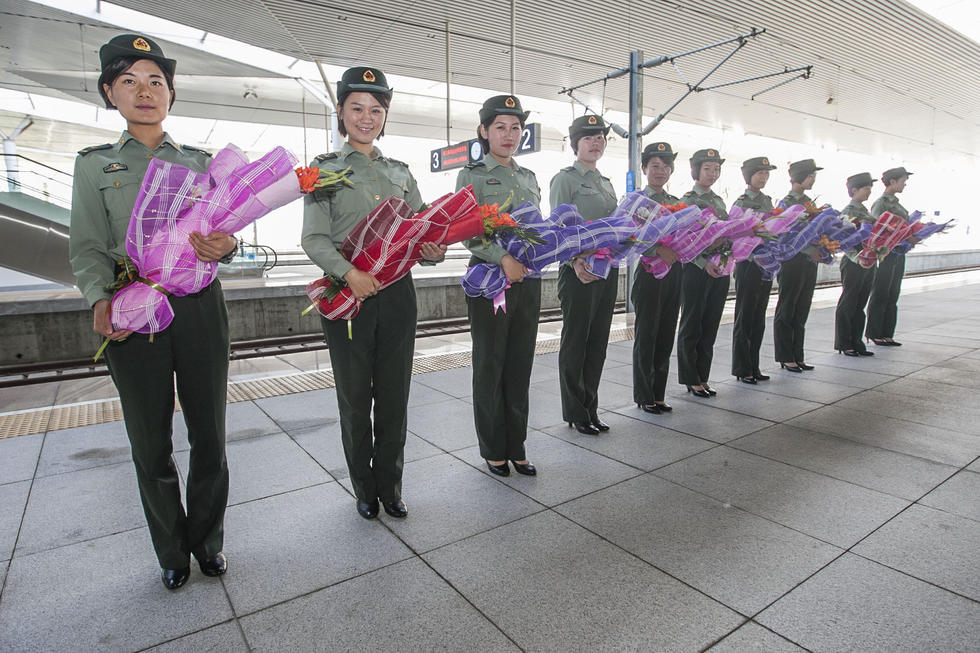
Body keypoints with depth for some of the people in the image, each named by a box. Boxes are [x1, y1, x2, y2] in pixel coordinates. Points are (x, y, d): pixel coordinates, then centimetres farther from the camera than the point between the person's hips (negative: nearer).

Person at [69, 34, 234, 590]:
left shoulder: (200, 162, 13)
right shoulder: (96, 165, 10)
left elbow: (225, 234, 10)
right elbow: (87, 248, 3)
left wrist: (223, 246, -14)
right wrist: (102, 300, -16)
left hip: (199, 306, 1)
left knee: (209, 434, 5)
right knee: (151, 442, 7)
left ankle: (208, 542, 26)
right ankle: (173, 552, 27)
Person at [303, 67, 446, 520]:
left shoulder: (400, 172, 15)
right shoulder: (324, 169, 3)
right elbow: (314, 239, -6)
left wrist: (434, 251, -9)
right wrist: (349, 273, -23)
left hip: (396, 293, 3)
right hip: (348, 295, -3)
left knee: (394, 397, 8)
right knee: (355, 398, 7)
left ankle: (390, 486, 25)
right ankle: (364, 489, 26)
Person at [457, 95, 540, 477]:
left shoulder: (529, 177, 18)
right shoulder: (471, 176, 1)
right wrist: (503, 258, -24)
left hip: (528, 280, 5)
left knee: (520, 365, 9)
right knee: (490, 366, 4)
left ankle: (516, 447, 21)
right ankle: (493, 450, 18)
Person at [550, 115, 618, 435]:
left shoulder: (606, 183, 21)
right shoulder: (565, 179, -2)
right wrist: (576, 261, -25)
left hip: (609, 268, 7)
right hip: (579, 270, -7)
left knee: (598, 342, 10)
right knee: (575, 342, 1)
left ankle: (590, 408, 22)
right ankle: (575, 413, 13)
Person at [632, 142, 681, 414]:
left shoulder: (676, 202, 17)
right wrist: (658, 250, -25)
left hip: (674, 271, 6)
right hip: (650, 270, -6)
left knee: (666, 335, 9)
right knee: (646, 335, 0)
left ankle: (658, 394, 20)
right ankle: (644, 396, 13)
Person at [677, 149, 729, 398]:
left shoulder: (719, 200, 16)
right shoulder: (687, 200, -5)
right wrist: (704, 263, -22)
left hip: (721, 271, 7)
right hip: (696, 271, -7)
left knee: (710, 326, 10)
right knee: (691, 327, 2)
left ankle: (702, 378, 20)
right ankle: (691, 380, 12)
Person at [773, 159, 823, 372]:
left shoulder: (810, 202, 16)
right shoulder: (786, 202, -7)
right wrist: (811, 251, -24)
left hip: (810, 263, 8)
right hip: (792, 261, -8)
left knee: (801, 312, 11)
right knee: (786, 312, 1)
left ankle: (798, 356, 18)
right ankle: (786, 358, 9)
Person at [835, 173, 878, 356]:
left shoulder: (865, 211, 15)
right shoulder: (847, 212, -9)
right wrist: (859, 259, -26)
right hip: (853, 264, -8)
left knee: (860, 305, 11)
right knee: (847, 305, 1)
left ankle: (856, 343, 17)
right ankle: (843, 344, 10)